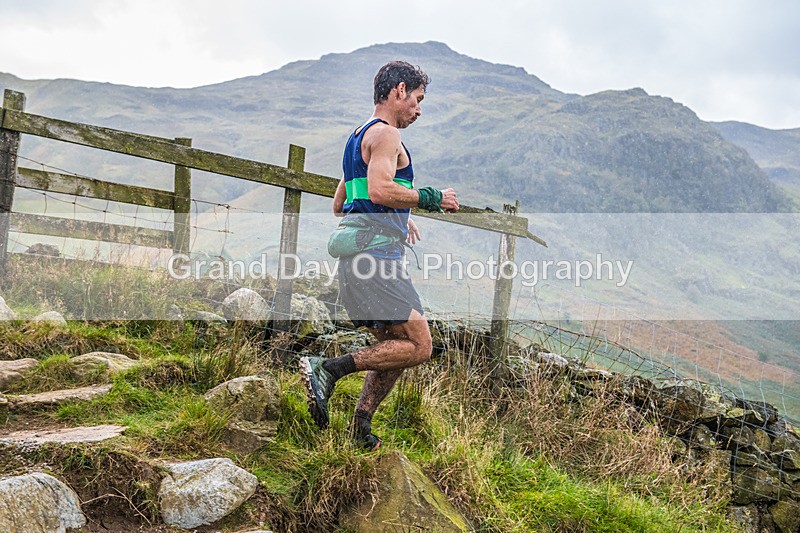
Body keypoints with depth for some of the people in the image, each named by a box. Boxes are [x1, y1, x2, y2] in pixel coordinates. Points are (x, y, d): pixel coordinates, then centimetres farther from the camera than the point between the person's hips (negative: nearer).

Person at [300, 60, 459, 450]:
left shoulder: (359, 136, 25)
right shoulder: (385, 133, -6)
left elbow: (339, 206, 29)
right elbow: (380, 189, -23)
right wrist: (433, 199, -11)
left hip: (357, 257, 10)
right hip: (376, 256, -10)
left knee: (393, 346, 15)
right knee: (418, 347, -9)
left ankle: (360, 426, 13)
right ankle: (329, 368, -13)